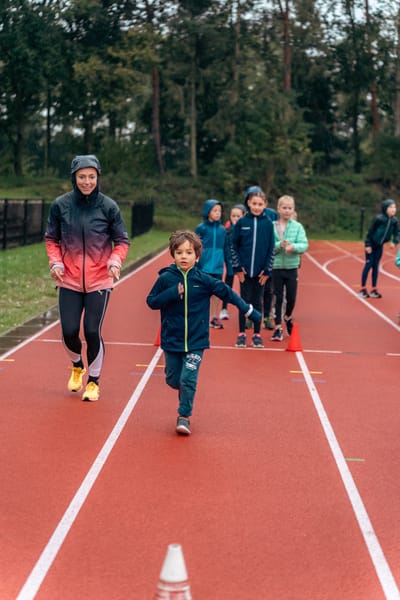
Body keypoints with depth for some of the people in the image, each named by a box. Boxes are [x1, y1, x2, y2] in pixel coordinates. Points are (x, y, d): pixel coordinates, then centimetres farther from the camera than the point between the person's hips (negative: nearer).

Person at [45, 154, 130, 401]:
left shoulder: (109, 207, -6)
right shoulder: (60, 205, -3)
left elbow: (122, 241, 2)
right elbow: (51, 239, 8)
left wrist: (116, 260, -16)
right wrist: (55, 261, -8)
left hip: (99, 281, -1)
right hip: (69, 281, 1)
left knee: (93, 331, -3)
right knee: (69, 331, 0)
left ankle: (93, 381, 20)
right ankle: (77, 366, 34)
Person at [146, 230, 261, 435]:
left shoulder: (203, 280, -6)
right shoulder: (165, 278, -6)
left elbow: (226, 292, 1)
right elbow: (152, 301, -3)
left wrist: (249, 311, 1)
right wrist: (172, 293, -18)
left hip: (196, 341, -1)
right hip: (171, 340, 1)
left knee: (188, 380, -9)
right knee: (173, 380, 10)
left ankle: (184, 416, 5)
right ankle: (185, 394, 43)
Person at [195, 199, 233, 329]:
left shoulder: (222, 229, 5)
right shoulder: (201, 228, -4)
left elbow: (226, 249, 9)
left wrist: (229, 267, 8)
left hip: (218, 266, 3)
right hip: (204, 266, -3)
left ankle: (214, 317, 19)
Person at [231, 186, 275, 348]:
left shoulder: (268, 223, -1)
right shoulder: (241, 222, -2)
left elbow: (271, 248, 1)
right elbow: (234, 245, 1)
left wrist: (267, 270, -3)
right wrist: (237, 267, -5)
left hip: (260, 272, 0)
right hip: (244, 270, 0)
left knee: (258, 302, 8)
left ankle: (257, 334, 16)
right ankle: (242, 334, 13)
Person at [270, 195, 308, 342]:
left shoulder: (297, 226, 0)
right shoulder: (272, 226, -4)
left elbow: (304, 245, -8)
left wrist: (294, 246, -26)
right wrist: (279, 245, -25)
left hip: (292, 267, 1)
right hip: (276, 266, -1)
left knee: (291, 297, 6)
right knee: (278, 298, 3)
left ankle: (288, 317, 36)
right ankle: (278, 327, 10)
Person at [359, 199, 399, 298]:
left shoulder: (394, 221, -7)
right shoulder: (378, 219, -23)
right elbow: (370, 231, -17)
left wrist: (394, 242, -18)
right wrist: (367, 245, -16)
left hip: (380, 246, 5)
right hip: (371, 245, -5)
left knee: (376, 266, 10)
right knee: (369, 265, -3)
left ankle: (374, 290, 15)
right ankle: (362, 289, 5)